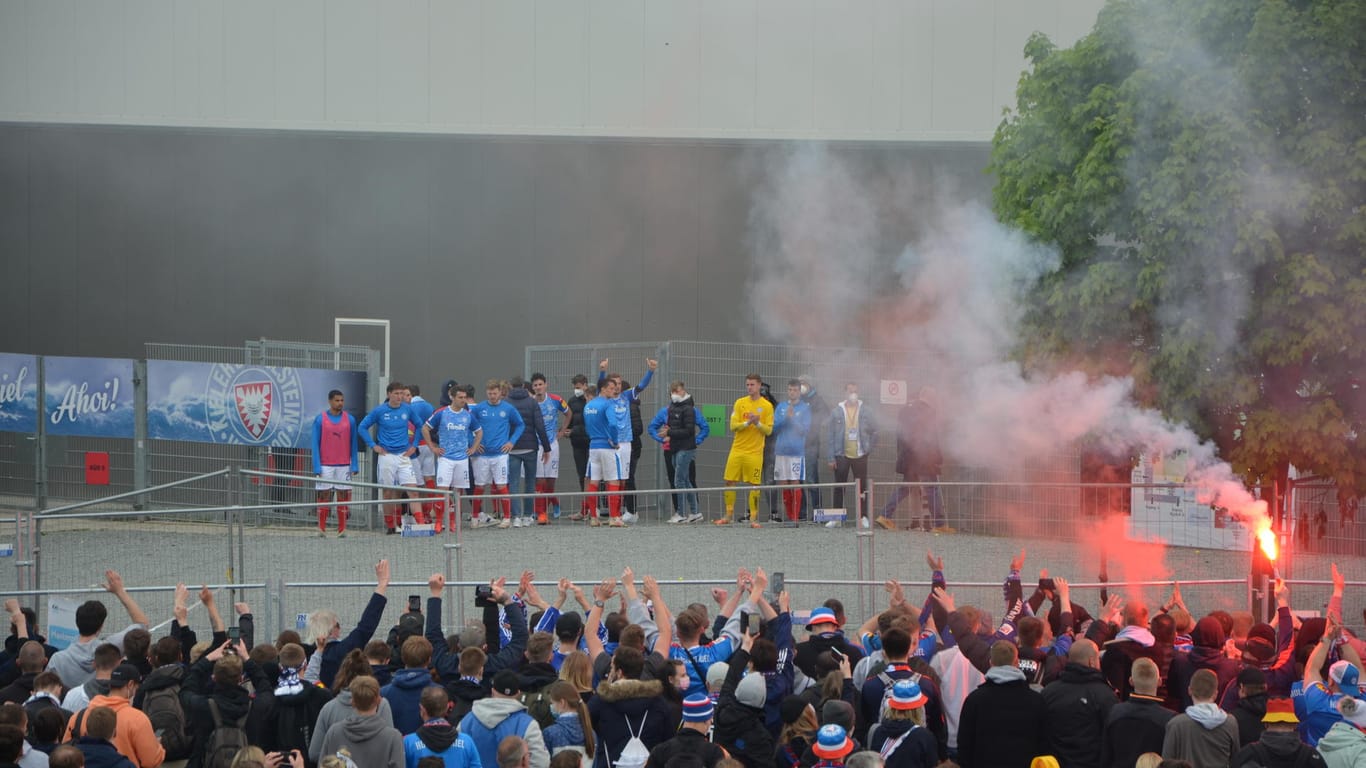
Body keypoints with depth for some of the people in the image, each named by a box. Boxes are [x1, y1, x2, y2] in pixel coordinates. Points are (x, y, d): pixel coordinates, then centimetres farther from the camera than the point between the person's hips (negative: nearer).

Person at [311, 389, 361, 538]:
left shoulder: (350, 420, 6)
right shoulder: (320, 419, 1)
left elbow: (353, 444, 9)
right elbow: (315, 444, 1)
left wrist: (354, 465, 2)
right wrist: (317, 467, -6)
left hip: (344, 465, 1)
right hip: (326, 465, -1)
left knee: (343, 496, 0)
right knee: (324, 495, -2)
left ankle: (342, 529, 2)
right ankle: (322, 529, 1)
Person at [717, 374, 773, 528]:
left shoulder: (767, 406, 0)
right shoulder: (740, 403, 5)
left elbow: (769, 430, -3)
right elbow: (733, 426, -1)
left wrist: (758, 423, -20)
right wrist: (747, 423, -17)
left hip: (755, 453, -2)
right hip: (737, 450, 2)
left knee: (754, 485, -4)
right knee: (730, 482, 3)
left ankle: (753, 518, 3)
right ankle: (729, 516, 14)